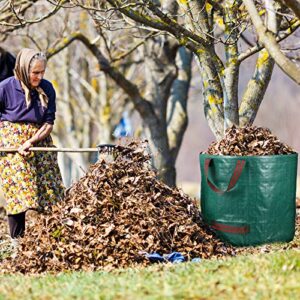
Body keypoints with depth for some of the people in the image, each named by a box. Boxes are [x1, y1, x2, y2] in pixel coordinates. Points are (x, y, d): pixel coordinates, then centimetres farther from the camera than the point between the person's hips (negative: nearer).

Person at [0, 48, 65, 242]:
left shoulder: (47, 89, -3)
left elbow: (49, 123, -3)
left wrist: (31, 142, -16)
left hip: (39, 139, 3)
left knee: (48, 192, 0)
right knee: (17, 191, -6)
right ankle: (17, 240, 0)